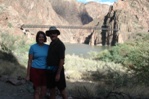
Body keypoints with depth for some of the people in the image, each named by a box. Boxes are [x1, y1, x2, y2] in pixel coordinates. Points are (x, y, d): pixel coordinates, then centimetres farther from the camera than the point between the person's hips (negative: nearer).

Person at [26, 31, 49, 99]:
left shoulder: (47, 47, 4)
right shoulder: (33, 47, -4)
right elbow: (30, 61, -4)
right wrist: (28, 75, -5)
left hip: (45, 71, 3)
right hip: (36, 70, -3)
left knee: (44, 90, 8)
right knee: (37, 90, -2)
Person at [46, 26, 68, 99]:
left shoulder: (60, 44, -13)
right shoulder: (51, 44, 11)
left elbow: (62, 60, -18)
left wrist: (58, 73, -21)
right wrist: (48, 70, 13)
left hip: (57, 70, -7)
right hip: (50, 70, 8)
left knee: (61, 89, 4)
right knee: (51, 89, 12)